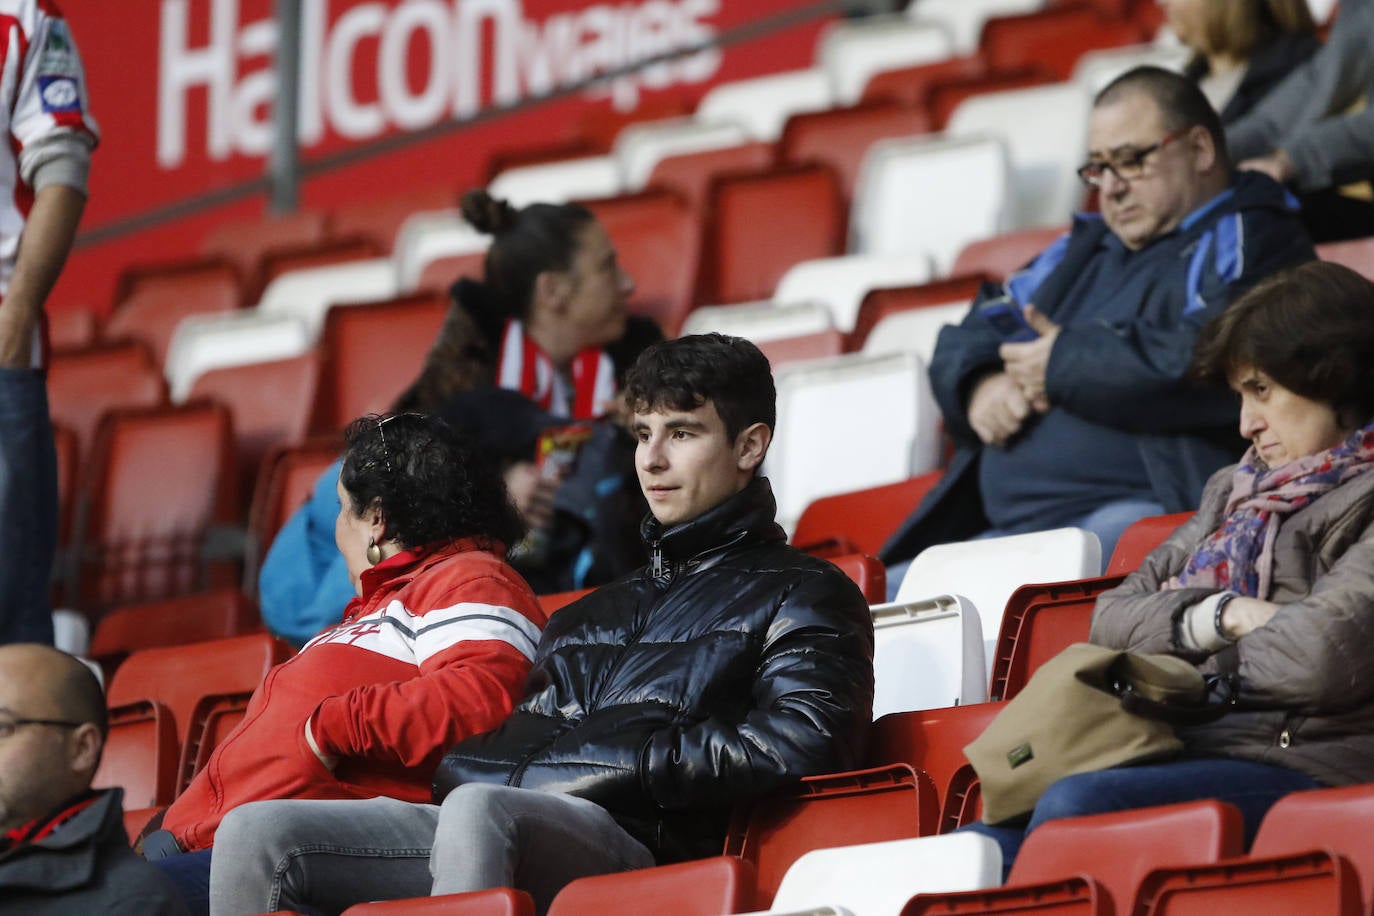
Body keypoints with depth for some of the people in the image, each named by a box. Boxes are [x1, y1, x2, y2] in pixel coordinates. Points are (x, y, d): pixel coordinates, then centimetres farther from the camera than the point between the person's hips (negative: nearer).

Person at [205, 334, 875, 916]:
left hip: (640, 844, -8)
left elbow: (800, 747, -8)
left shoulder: (803, 597, 11)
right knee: (257, 833, -10)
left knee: (480, 811, -40)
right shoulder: (590, 618, 34)